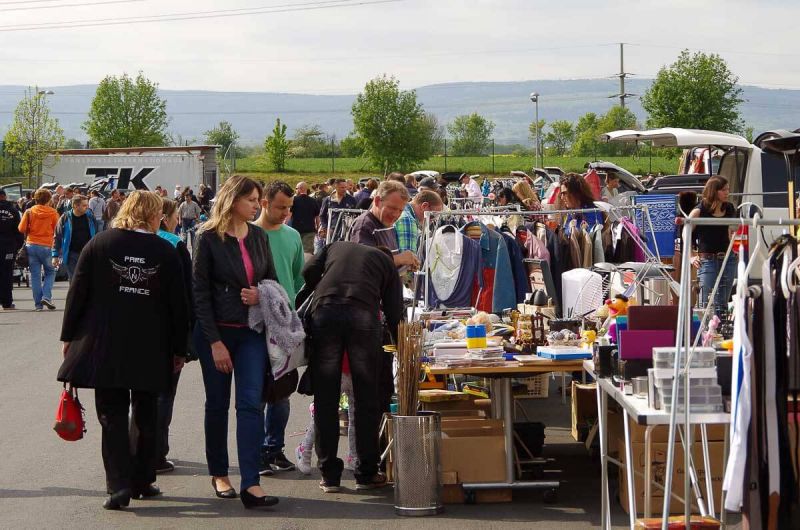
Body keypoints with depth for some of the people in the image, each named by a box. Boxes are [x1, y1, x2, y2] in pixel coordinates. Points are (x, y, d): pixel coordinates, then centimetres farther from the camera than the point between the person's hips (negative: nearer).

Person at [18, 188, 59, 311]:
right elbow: (57, 230, -2)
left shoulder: (29, 212, -1)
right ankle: (46, 296, -5)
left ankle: (38, 303, 4)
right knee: (50, 272, 14)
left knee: (35, 275, 6)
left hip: (31, 245, 2)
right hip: (46, 246, -2)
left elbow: (22, 228, -2)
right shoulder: (53, 212, -3)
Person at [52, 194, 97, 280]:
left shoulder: (90, 217, 1)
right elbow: (57, 237, -2)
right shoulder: (65, 218, -6)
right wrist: (55, 256, -4)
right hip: (72, 254, -2)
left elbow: (96, 236, 11)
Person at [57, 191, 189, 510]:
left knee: (112, 414, 2)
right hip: (151, 349, 0)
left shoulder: (99, 244, -2)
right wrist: (178, 348, 10)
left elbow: (77, 292, 0)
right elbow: (178, 303, 1)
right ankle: (143, 480, 19)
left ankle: (119, 484, -9)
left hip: (104, 347, 0)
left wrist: (69, 336, 9)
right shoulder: (165, 252, -2)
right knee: (146, 416, 14)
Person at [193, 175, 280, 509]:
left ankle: (251, 484, -13)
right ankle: (219, 474, 24)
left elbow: (272, 279, 18)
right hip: (216, 331, -3)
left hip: (251, 332, 3)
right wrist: (215, 342, -13)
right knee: (218, 404, 9)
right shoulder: (209, 238, -7)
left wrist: (261, 295, -7)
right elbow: (200, 293, -8)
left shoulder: (258, 237, 7)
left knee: (251, 403, -7)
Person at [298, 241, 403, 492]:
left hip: (324, 311, 1)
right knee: (367, 398, 9)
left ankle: (330, 475, 9)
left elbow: (307, 276, 13)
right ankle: (366, 473, 13)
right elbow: (394, 311, 20)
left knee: (325, 398, 6)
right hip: (363, 316, -1)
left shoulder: (336, 247, 31)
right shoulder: (386, 262, 27)